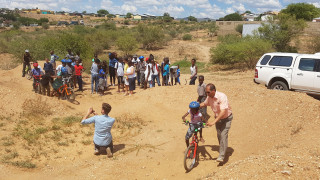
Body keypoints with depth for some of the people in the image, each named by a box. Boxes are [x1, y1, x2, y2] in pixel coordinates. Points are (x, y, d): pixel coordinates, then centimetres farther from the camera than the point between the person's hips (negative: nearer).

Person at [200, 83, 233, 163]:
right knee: (219, 135, 12)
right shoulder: (209, 97, -10)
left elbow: (223, 112, -38)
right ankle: (222, 150, 33)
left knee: (223, 135, -15)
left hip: (226, 118, -6)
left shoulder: (222, 97, -32)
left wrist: (213, 122, -43)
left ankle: (221, 156, -11)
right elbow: (204, 104, 13)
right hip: (217, 118, 6)